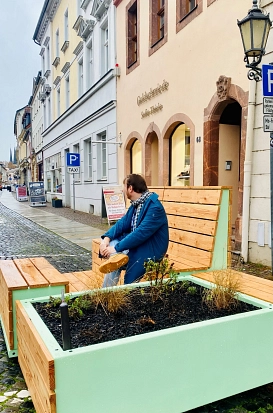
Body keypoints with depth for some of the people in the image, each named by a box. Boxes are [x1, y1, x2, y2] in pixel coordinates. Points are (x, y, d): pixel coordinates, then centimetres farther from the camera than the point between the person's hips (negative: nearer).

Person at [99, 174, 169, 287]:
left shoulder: (154, 207, -23)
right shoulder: (136, 204, 8)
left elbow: (141, 233, -30)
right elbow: (122, 223, 2)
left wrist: (116, 248, -29)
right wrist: (107, 238, -16)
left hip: (150, 250, -8)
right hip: (136, 243, 9)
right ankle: (117, 257, -37)